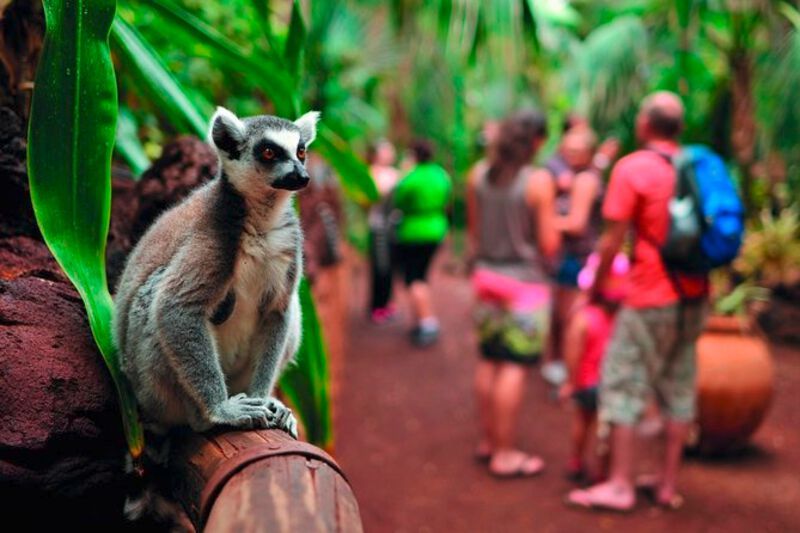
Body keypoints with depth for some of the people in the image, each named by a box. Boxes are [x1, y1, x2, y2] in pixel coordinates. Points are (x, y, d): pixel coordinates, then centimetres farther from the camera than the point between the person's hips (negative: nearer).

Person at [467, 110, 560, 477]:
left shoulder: (477, 176, 3)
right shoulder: (539, 181, -15)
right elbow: (549, 244, -13)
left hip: (487, 275, 6)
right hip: (524, 279, -6)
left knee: (488, 361, 15)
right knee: (514, 367, -1)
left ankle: (487, 441, 26)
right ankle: (505, 454, 4)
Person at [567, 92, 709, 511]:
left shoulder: (632, 169, -11)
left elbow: (612, 241, -12)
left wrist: (596, 286, 1)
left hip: (650, 300, -6)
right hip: (694, 296, 7)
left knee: (622, 386, 2)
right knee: (678, 388, 12)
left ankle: (620, 486, 5)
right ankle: (668, 485, 17)